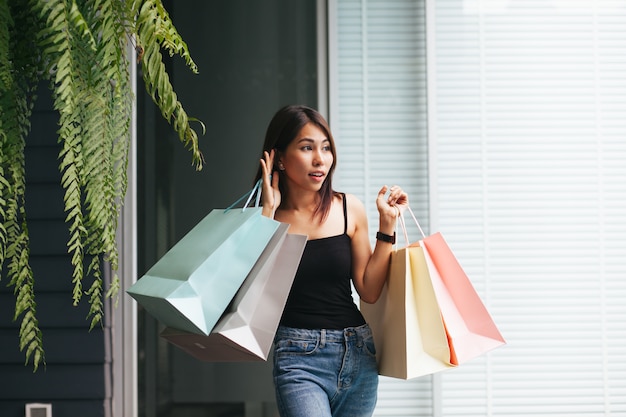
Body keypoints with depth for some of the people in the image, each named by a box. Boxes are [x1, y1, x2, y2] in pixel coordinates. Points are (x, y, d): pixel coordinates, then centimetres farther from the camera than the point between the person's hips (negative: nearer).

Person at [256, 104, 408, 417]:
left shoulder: (350, 210, 5)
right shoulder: (267, 218, -1)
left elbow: (369, 291, 5)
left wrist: (387, 224, 0)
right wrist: (268, 212, -12)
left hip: (358, 354, 4)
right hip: (299, 358, -3)